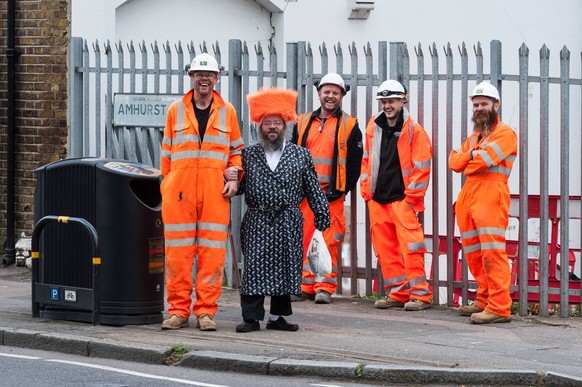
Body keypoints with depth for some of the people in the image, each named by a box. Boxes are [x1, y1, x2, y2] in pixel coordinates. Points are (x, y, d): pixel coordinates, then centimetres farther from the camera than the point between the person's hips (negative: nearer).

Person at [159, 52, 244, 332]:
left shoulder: (227, 111, 10)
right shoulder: (176, 110, 10)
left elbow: (236, 150, 16)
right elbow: (166, 153, 14)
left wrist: (234, 177, 2)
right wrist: (165, 185, 9)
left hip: (215, 193, 0)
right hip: (179, 191, 0)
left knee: (213, 252, -2)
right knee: (177, 251, 0)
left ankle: (205, 311, 5)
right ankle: (178, 310, 8)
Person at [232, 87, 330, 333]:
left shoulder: (301, 155, 10)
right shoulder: (248, 156, 10)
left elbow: (313, 190, 9)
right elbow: (239, 186, 10)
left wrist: (322, 217, 5)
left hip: (289, 224, 1)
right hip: (257, 223, -1)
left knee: (286, 269, 3)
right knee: (254, 269, -4)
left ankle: (277, 316, 12)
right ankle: (252, 317, 0)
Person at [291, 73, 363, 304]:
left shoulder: (349, 126, 5)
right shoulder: (303, 123, 14)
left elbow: (354, 163, 1)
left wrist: (341, 190, -8)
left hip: (332, 195, -3)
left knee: (329, 241, -5)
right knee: (304, 239, 2)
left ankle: (325, 287, -1)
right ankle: (306, 286, 9)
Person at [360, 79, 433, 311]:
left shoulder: (414, 131, -5)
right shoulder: (373, 128, 12)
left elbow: (421, 167, -7)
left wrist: (411, 197, -9)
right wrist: (367, 192, 13)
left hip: (403, 200, -6)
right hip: (378, 200, 6)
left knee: (410, 247, -10)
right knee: (384, 248, 6)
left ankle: (420, 294, -4)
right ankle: (397, 293, 13)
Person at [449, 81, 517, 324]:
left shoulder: (504, 133, -1)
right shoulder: (473, 137, 24)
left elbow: (485, 160, -14)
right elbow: (454, 162, 13)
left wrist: (466, 164, 5)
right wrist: (471, 155, -5)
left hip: (491, 198, -9)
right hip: (468, 198, 9)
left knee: (492, 253, -13)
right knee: (473, 254, 10)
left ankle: (499, 307, -16)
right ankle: (484, 300, 20)